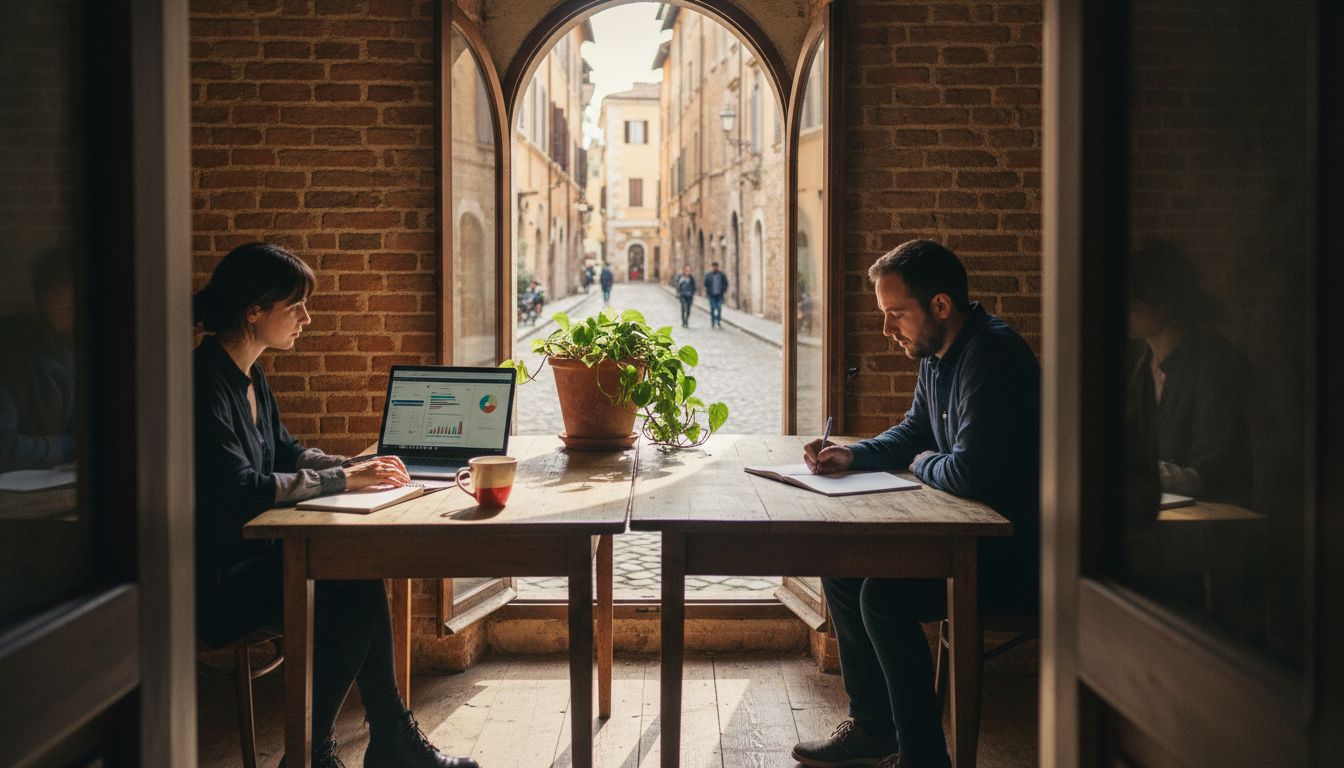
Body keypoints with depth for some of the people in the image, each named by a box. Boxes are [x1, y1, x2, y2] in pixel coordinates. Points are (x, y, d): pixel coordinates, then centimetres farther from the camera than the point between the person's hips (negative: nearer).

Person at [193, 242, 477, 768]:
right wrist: (343, 479, -21)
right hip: (212, 584, -9)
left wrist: (358, 468, 2)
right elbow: (243, 489, -26)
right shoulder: (204, 382, -18)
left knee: (361, 576, -12)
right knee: (356, 584, -21)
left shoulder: (249, 376, 12)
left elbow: (286, 453, 19)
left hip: (248, 555, 9)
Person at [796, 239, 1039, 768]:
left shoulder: (990, 356, -24)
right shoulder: (936, 354, 8)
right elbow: (913, 432, 21)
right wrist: (851, 455, 3)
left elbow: (971, 472, -30)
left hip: (1012, 553, -10)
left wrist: (924, 464, -8)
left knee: (884, 593, -23)